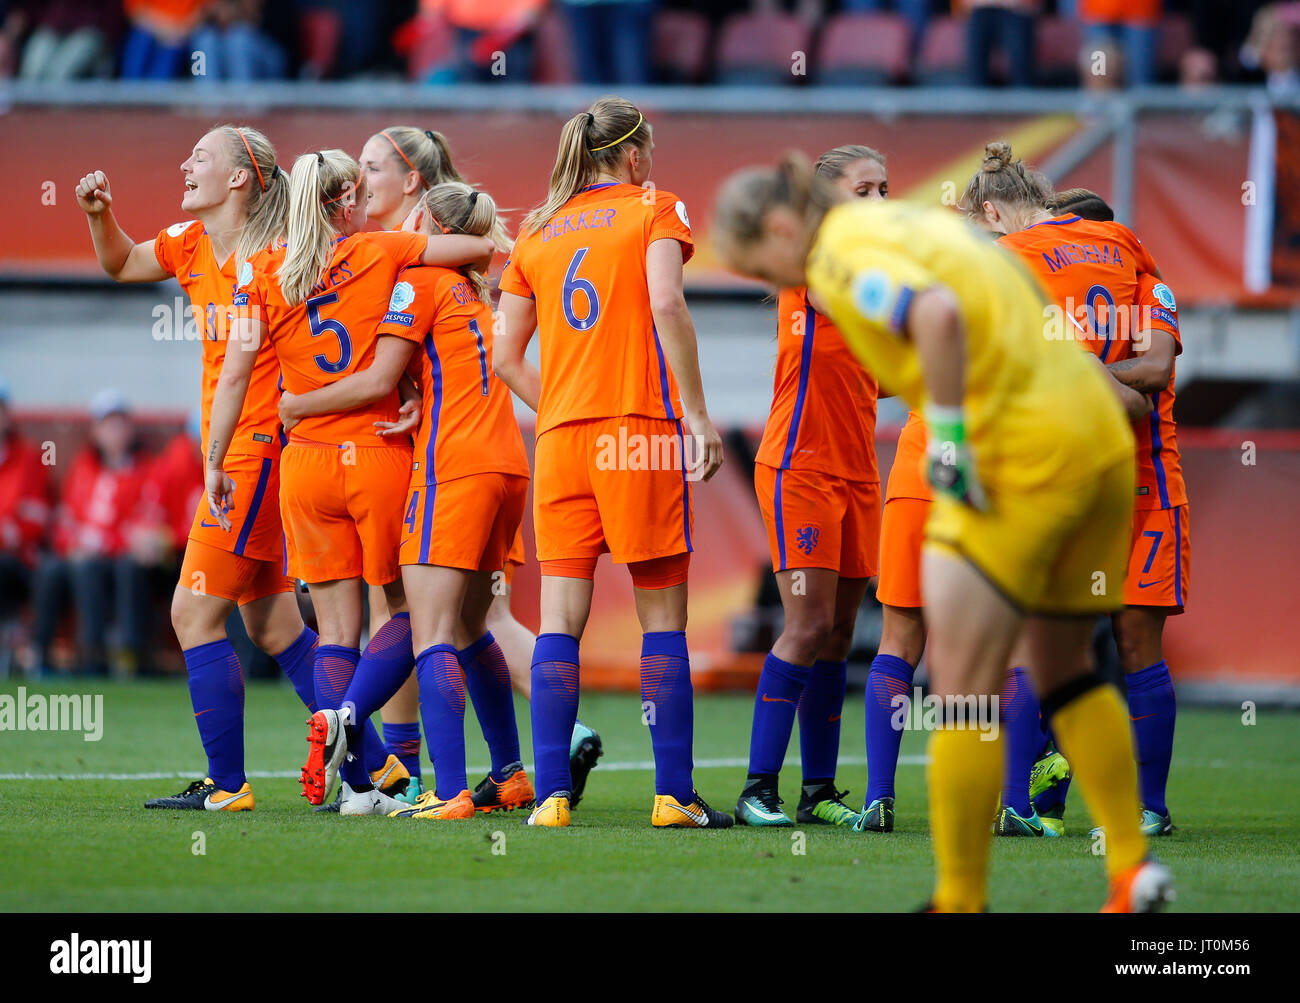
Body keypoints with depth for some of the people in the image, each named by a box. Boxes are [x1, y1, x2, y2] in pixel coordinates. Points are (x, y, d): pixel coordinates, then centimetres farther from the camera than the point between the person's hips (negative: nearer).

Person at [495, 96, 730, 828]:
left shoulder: (537, 233, 15)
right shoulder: (654, 210, 3)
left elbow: (508, 358, 11)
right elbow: (666, 304, -14)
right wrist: (697, 413, -13)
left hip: (560, 438, 4)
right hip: (642, 430, -4)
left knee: (560, 621, 3)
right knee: (663, 616, 2)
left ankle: (552, 792, -5)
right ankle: (675, 793, 0)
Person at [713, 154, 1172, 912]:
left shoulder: (842, 257, -8)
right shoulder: (909, 221, 19)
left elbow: (939, 314, -28)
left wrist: (949, 437, -20)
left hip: (1018, 460, -9)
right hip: (1102, 439, 9)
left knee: (964, 685, -1)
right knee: (1064, 667, 21)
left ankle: (961, 900, 2)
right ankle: (1133, 869, 18)